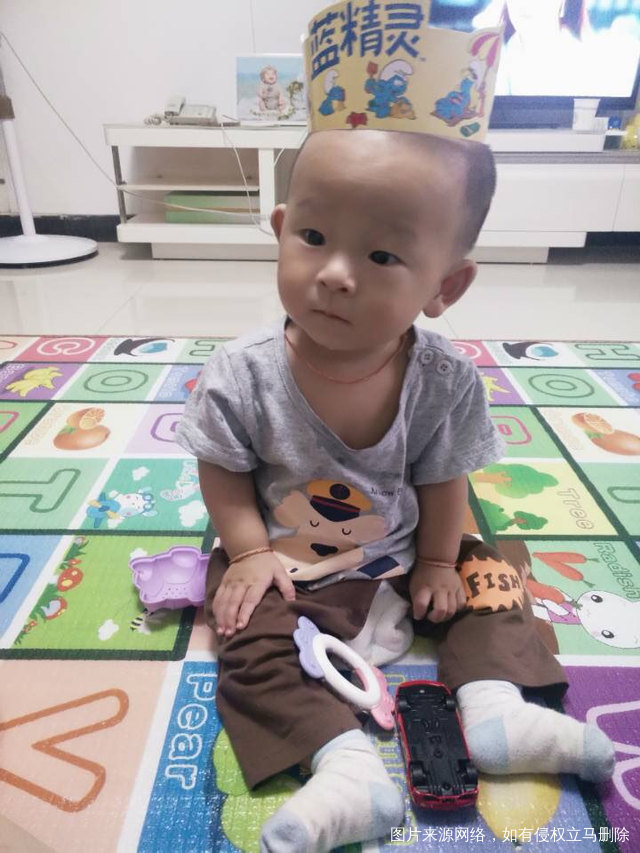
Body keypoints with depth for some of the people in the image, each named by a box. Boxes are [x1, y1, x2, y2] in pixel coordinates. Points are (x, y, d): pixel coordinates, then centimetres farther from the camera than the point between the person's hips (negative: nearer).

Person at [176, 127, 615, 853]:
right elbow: (222, 472, -11)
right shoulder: (241, 376, -25)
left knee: (488, 578, -1)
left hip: (402, 554, 2)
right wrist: (250, 551, -18)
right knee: (249, 639, -19)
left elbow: (442, 480, -6)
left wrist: (437, 560, -5)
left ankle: (494, 708, 5)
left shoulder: (446, 382, -20)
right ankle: (347, 768, -16)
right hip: (283, 561, -1)